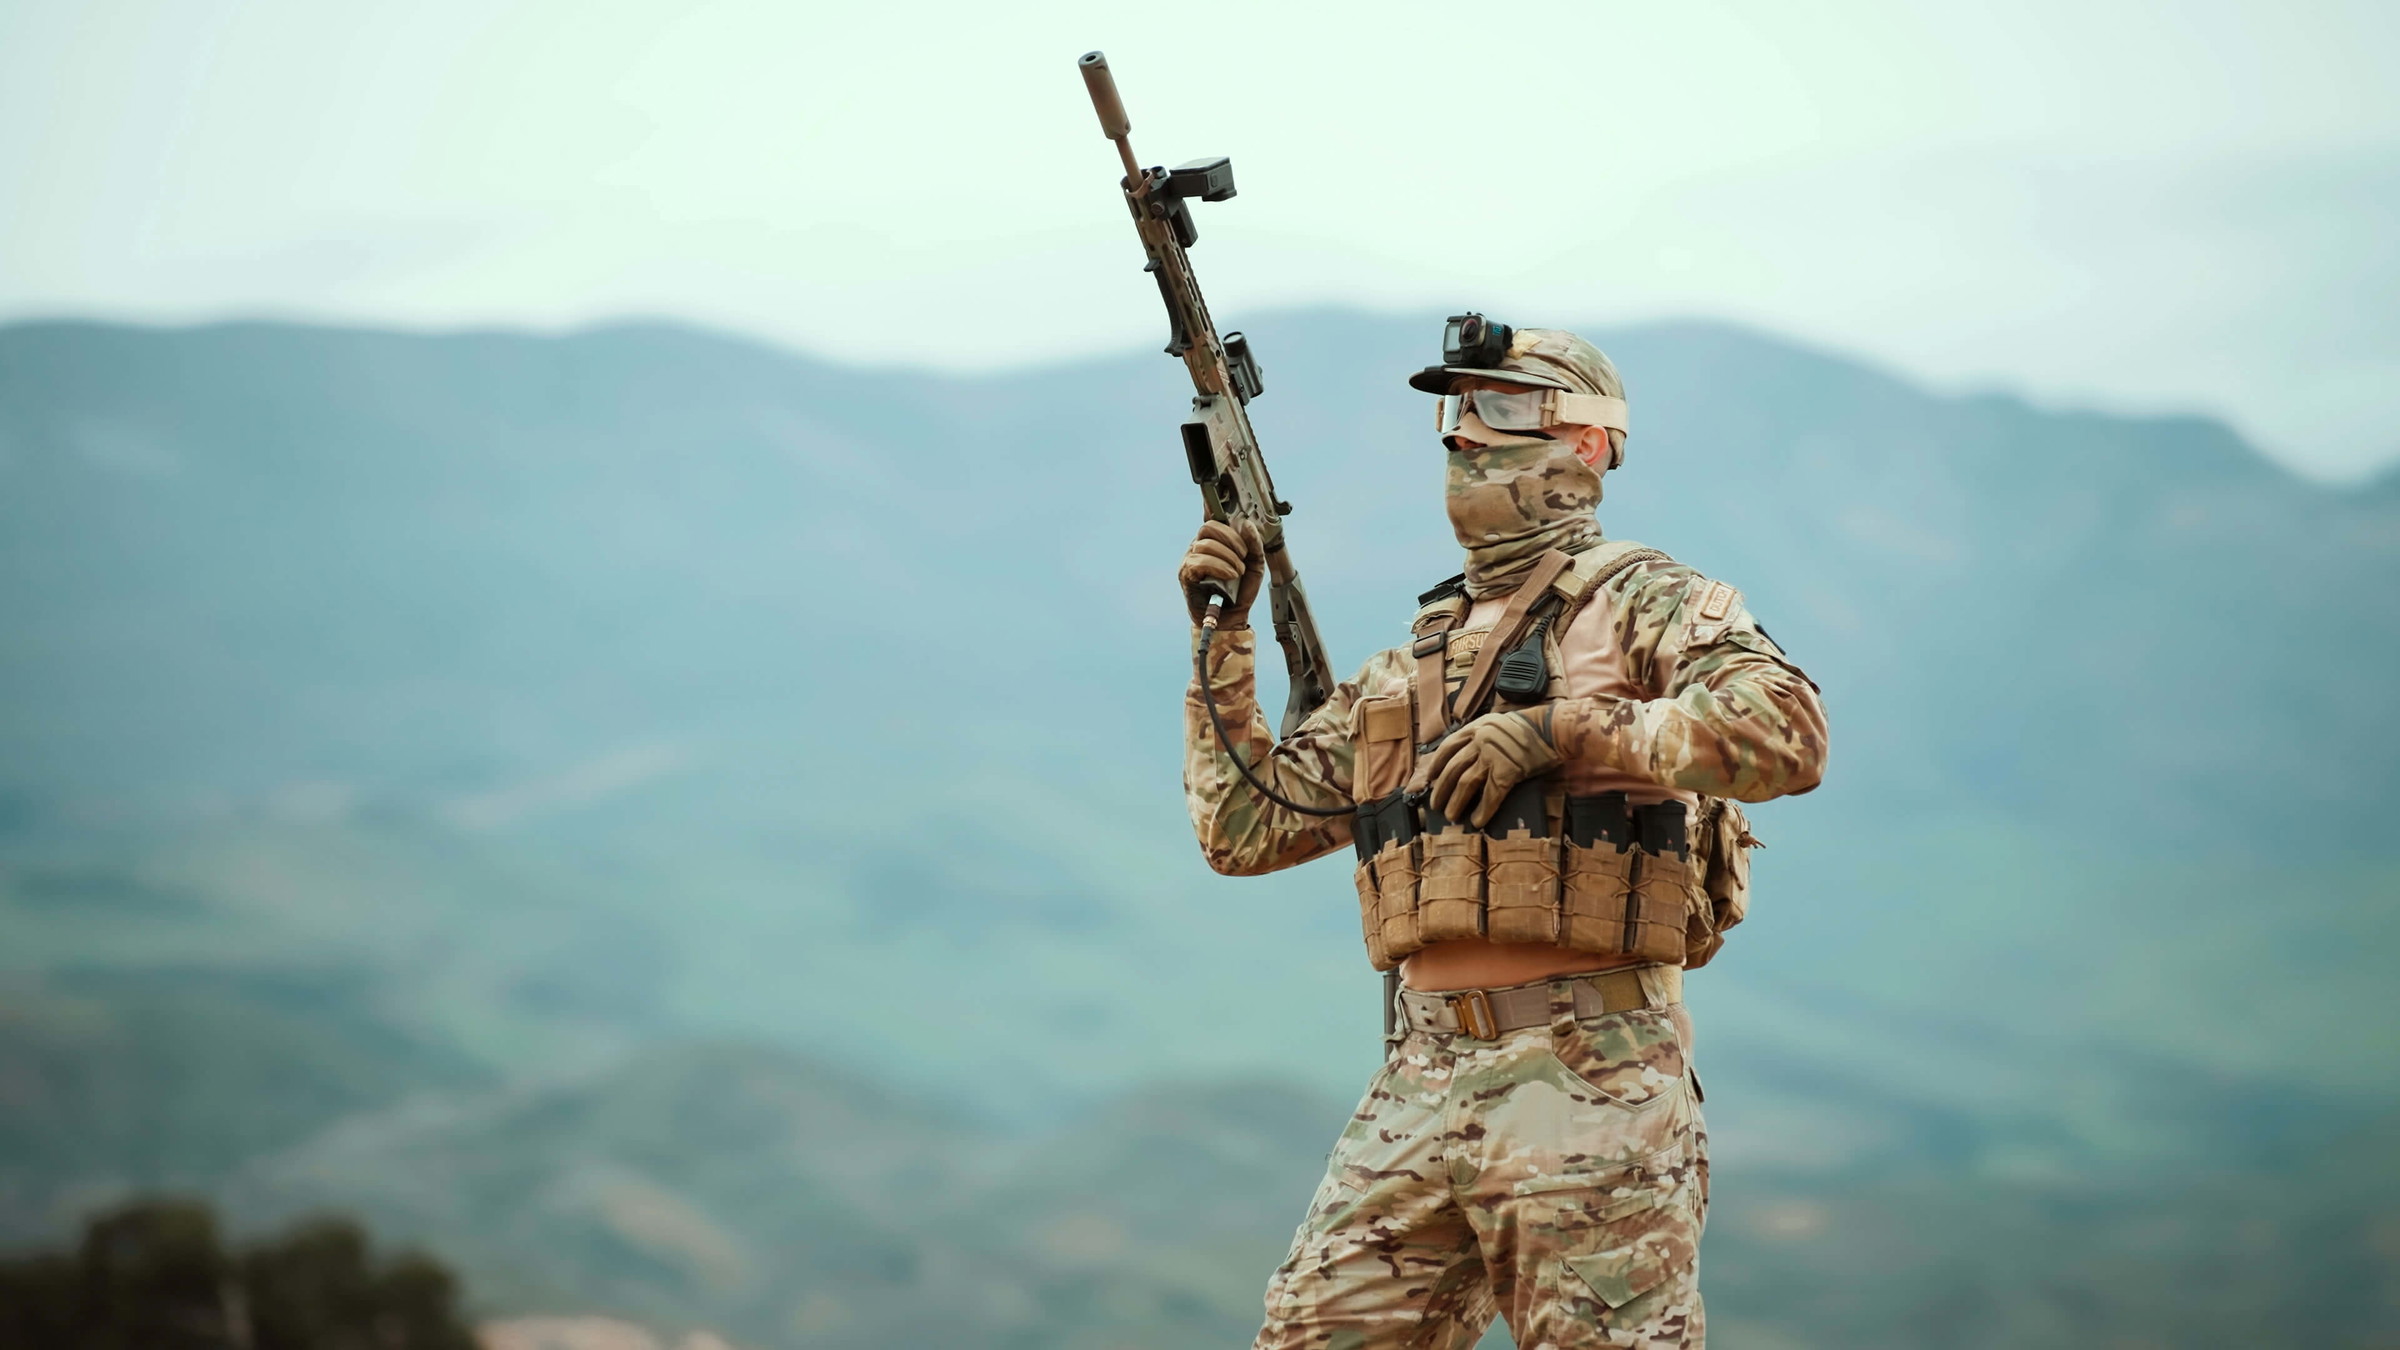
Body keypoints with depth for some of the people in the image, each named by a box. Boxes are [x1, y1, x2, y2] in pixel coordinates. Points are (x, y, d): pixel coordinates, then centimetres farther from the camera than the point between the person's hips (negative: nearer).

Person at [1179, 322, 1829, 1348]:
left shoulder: (1638, 601, 1)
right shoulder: (1410, 665, 21)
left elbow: (1787, 734, -18)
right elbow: (1241, 828, 23)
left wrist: (1562, 729, -20)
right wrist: (1221, 637, 15)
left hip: (1588, 1078, -6)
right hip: (1421, 1083, 6)